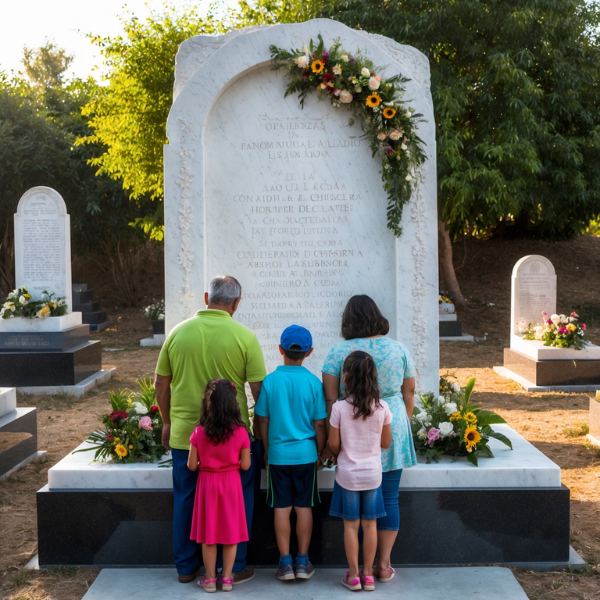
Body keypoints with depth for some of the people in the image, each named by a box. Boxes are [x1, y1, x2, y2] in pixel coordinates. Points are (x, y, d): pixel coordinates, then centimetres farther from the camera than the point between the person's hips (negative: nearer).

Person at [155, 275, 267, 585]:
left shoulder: (178, 332, 0)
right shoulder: (244, 336, -10)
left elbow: (161, 383, 7)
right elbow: (259, 389, -8)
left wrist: (168, 422, 20)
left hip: (184, 434, 3)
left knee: (185, 499, 17)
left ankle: (185, 567, 27)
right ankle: (234, 567, 20)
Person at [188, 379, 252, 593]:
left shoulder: (199, 433, -12)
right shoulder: (240, 432, -12)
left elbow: (192, 466, -7)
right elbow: (245, 465, -7)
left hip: (207, 483, 0)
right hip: (231, 483, 0)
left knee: (208, 534, 11)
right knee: (231, 532, 11)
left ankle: (210, 579, 19)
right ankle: (227, 578, 17)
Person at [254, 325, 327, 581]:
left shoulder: (270, 381, -6)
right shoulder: (313, 382, -7)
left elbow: (263, 421, 0)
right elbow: (320, 424, -3)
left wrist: (266, 451, 12)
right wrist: (320, 452, 11)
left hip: (278, 453, 0)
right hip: (306, 453, 0)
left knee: (281, 508, 7)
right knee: (304, 507, 9)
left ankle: (285, 562, 11)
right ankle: (302, 562, 15)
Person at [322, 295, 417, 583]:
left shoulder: (338, 351, -6)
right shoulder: (398, 349, 2)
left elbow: (330, 398, -6)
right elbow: (409, 392, 9)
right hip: (392, 431, 2)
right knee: (389, 498, 9)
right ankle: (384, 564, 15)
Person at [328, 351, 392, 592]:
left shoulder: (339, 408, -15)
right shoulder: (381, 407, -9)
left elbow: (334, 445, -8)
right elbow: (386, 442, 1)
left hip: (348, 474, -2)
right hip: (372, 473, 2)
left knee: (351, 525, 8)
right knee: (370, 524, 11)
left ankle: (353, 575, 15)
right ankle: (368, 574, 18)